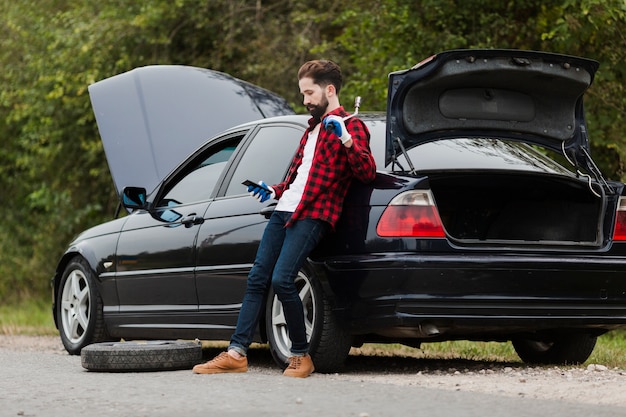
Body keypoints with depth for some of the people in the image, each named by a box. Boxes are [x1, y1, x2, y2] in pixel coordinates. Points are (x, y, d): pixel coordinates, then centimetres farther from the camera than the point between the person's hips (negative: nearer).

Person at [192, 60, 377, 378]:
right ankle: (236, 352, 0)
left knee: (281, 280, -20)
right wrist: (274, 191, 21)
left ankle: (301, 355, -7)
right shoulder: (313, 128, 27)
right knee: (257, 279, 1)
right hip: (285, 209, 9)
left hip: (312, 215, -9)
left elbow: (367, 172, -15)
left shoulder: (350, 126, -1)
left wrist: (345, 139, -26)